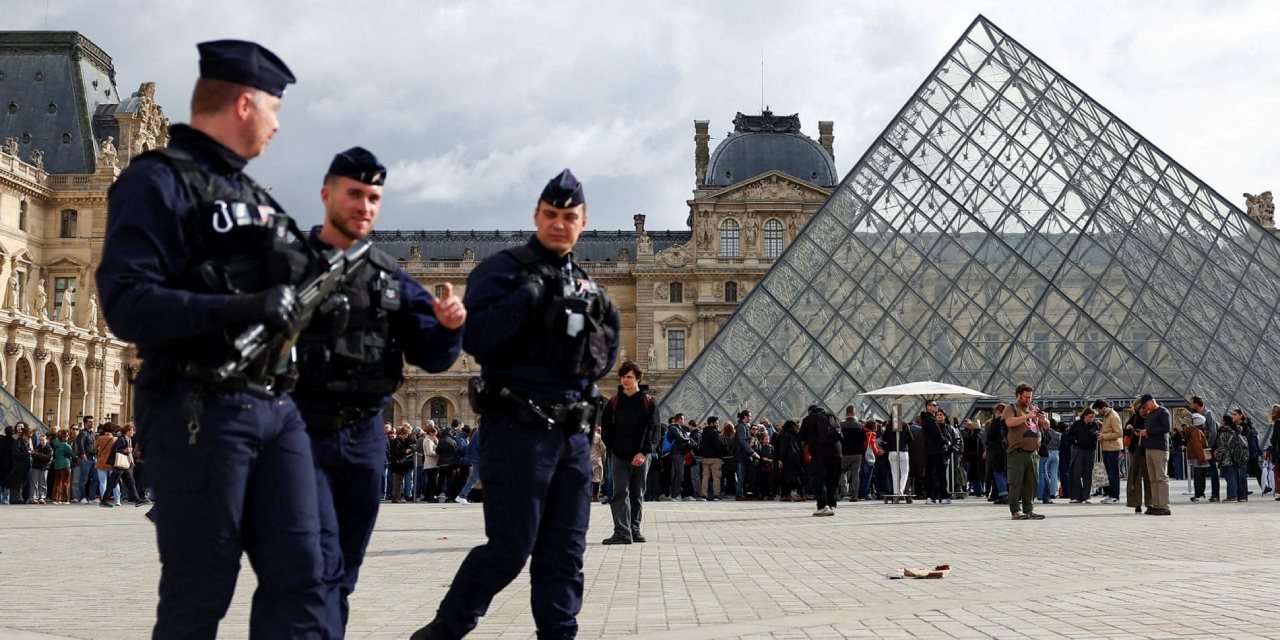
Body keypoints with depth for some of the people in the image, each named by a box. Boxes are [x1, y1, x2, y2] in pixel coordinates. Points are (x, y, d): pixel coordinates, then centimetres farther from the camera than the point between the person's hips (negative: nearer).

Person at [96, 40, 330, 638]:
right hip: (200, 411, -8)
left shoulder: (253, 195, 20)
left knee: (298, 578, 4)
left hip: (275, 408, 8)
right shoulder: (158, 180, -6)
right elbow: (126, 305, -17)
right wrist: (239, 309, -26)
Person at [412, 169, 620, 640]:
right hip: (518, 428, -7)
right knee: (509, 548, -5)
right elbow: (474, 337, -18)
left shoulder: (585, 284, 17)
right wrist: (528, 295, -20)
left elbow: (603, 361, 20)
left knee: (565, 552, 8)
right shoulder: (504, 269, -4)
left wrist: (603, 333, 1)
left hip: (572, 432, 7)